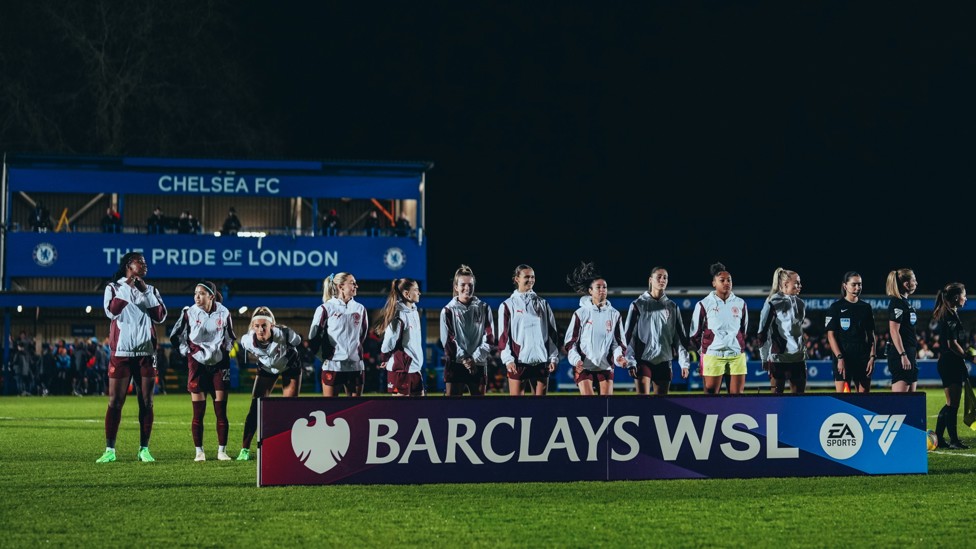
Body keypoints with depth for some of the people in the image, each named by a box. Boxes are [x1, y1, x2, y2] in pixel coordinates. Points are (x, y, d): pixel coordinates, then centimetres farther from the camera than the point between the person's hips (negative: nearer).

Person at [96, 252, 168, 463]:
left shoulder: (151, 290, 13)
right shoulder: (114, 287, 6)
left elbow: (160, 316, 0)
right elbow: (111, 310, -12)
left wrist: (145, 292, -3)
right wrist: (128, 286, -9)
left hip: (146, 353, 3)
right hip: (121, 352, -3)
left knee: (146, 403, 1)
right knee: (115, 402, -5)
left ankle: (144, 449, 7)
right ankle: (110, 450, -2)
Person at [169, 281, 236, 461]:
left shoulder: (223, 313, -2)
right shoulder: (189, 313, -5)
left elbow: (231, 337, 15)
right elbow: (175, 336, 7)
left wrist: (225, 350, 5)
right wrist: (186, 352, 2)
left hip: (219, 365, 1)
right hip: (197, 365, -1)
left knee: (221, 411, 0)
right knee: (198, 413, -2)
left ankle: (222, 451, 6)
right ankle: (199, 452, 5)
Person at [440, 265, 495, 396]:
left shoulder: (484, 309, 8)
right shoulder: (448, 310, 4)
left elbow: (489, 338, 2)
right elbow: (447, 340, -3)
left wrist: (475, 358, -11)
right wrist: (464, 359, -14)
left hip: (478, 365, 2)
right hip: (455, 364, -2)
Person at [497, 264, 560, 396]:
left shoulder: (543, 304, 13)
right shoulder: (508, 305, 4)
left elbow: (552, 333, 13)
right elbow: (503, 336, 0)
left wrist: (553, 358, 5)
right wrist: (508, 359, -10)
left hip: (541, 360, 3)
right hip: (518, 361, -3)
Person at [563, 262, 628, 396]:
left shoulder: (614, 314, 7)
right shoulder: (581, 314, 0)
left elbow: (618, 341, 11)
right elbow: (570, 342, 1)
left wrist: (619, 356, -9)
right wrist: (576, 359, -16)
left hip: (606, 365, 3)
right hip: (584, 366, -3)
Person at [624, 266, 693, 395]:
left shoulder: (672, 307, 11)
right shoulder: (638, 305, 2)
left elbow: (680, 336, 11)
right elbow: (628, 336, 0)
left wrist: (684, 362, 3)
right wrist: (630, 361, -9)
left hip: (664, 361, 3)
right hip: (643, 359, -3)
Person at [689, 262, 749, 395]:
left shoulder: (740, 304, 10)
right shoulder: (704, 304, 0)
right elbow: (694, 334, 7)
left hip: (737, 355, 3)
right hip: (713, 356, -3)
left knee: (737, 395, 0)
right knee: (711, 395, -3)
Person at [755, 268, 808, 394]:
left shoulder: (800, 303, 10)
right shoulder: (773, 303, -8)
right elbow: (763, 333, -5)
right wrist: (764, 358, -6)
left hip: (798, 357, 6)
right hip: (778, 357, -6)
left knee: (799, 393, 4)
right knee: (777, 394, 0)